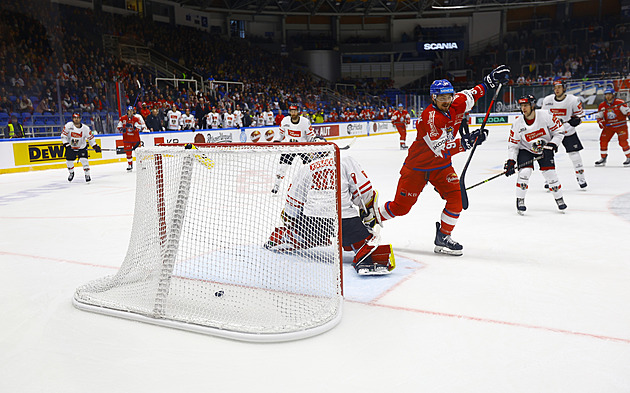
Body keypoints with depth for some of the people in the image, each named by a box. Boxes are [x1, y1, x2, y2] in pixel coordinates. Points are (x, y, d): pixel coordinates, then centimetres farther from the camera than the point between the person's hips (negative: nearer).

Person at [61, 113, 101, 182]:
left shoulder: (85, 128, -16)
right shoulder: (68, 125, -17)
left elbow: (90, 137, -4)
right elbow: (63, 135, -10)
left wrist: (95, 146, -9)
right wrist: (66, 145, -18)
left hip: (82, 147, -1)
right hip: (70, 147, 1)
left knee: (84, 160, -16)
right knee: (69, 161, 4)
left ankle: (87, 175, -1)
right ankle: (71, 173, 33)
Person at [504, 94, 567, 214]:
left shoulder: (546, 116, -20)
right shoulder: (517, 123, -16)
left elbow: (559, 131, -8)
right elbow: (513, 144, -9)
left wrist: (552, 144, -19)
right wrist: (511, 161, -17)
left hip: (545, 149, 0)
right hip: (525, 150, 0)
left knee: (550, 173, -6)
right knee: (524, 172, -19)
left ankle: (559, 199, 16)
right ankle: (520, 201, -5)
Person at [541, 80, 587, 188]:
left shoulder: (573, 100, -10)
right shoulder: (547, 100, -4)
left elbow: (579, 113, 2)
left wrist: (576, 119, -18)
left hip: (568, 131, -1)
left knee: (574, 153, -3)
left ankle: (580, 176, 12)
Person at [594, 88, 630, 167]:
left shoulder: (620, 103, -13)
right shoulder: (602, 106, 1)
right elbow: (599, 116, 8)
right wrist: (601, 122, -9)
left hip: (621, 125, -4)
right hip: (608, 126, 4)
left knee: (623, 142, -13)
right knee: (603, 140, -2)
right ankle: (603, 158, 13)